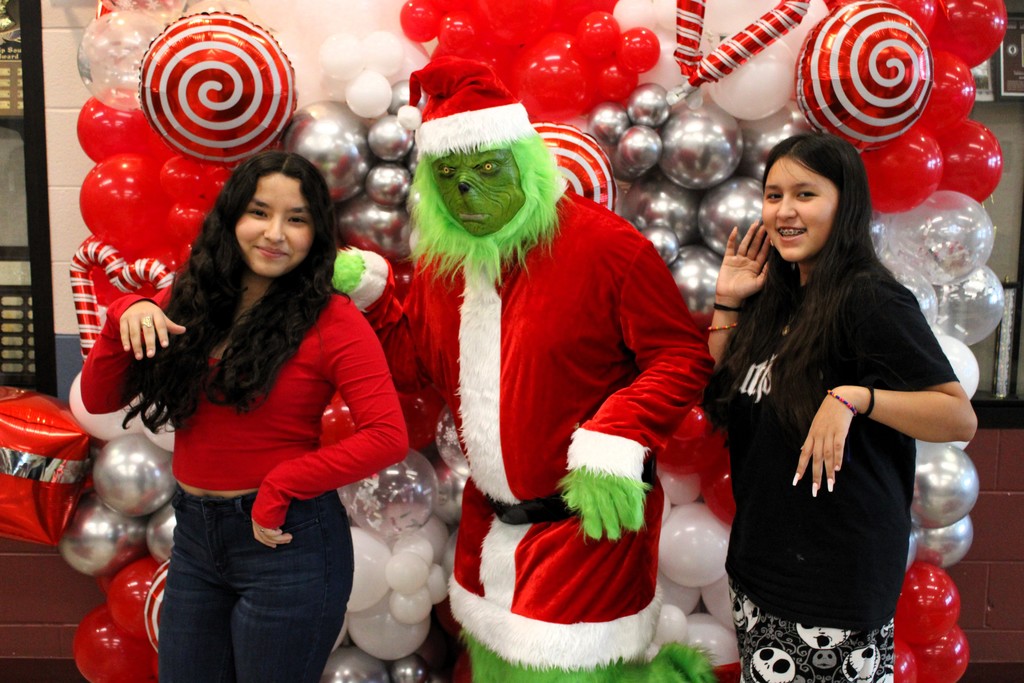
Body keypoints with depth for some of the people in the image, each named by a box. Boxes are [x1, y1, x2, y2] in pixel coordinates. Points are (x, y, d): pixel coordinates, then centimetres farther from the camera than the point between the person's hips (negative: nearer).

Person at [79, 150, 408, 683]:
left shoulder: (331, 320, -13)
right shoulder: (186, 301, 3)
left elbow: (388, 437, -21)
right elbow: (98, 400, 4)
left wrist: (281, 486, -18)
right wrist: (124, 319, -13)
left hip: (285, 537, -5)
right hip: (194, 536, 5)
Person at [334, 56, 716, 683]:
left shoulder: (603, 244, -17)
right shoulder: (442, 258, 3)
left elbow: (683, 357, -15)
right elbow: (416, 362, 10)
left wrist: (615, 443, -24)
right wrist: (367, 293, -3)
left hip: (591, 515, -7)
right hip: (489, 521, 7)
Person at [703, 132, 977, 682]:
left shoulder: (868, 298, -14)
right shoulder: (777, 299, 8)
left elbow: (960, 418, -18)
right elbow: (720, 403, 13)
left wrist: (852, 396, -32)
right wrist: (727, 303, 4)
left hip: (840, 569, -7)